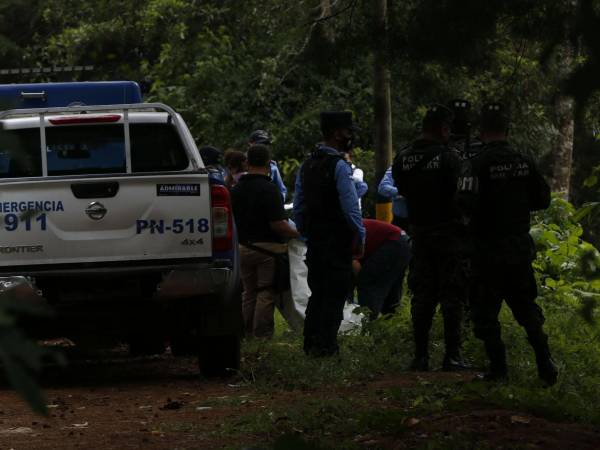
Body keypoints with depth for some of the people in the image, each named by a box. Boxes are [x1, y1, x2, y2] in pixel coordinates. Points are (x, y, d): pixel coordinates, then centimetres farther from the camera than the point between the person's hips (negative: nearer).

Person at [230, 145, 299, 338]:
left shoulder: (236, 189, 6)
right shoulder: (268, 189, -16)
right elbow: (278, 224, -20)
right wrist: (297, 233, -5)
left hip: (243, 248, 7)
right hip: (268, 248, -6)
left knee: (249, 292, 15)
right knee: (266, 294, -2)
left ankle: (247, 333, 16)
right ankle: (262, 335, -3)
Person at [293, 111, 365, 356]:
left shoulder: (306, 166, 11)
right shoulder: (339, 166, -13)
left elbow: (298, 207, 15)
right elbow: (351, 207, -16)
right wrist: (360, 237, -9)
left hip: (314, 241, 7)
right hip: (337, 241, -7)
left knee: (317, 292, 13)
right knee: (335, 293, -3)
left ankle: (310, 343, 13)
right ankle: (326, 344, -6)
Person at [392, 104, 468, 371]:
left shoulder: (403, 159, 2)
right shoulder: (447, 158, -15)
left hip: (419, 232, 5)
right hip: (448, 233, -5)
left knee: (422, 296, 10)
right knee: (451, 296, 0)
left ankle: (420, 356, 8)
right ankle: (452, 356, -2)